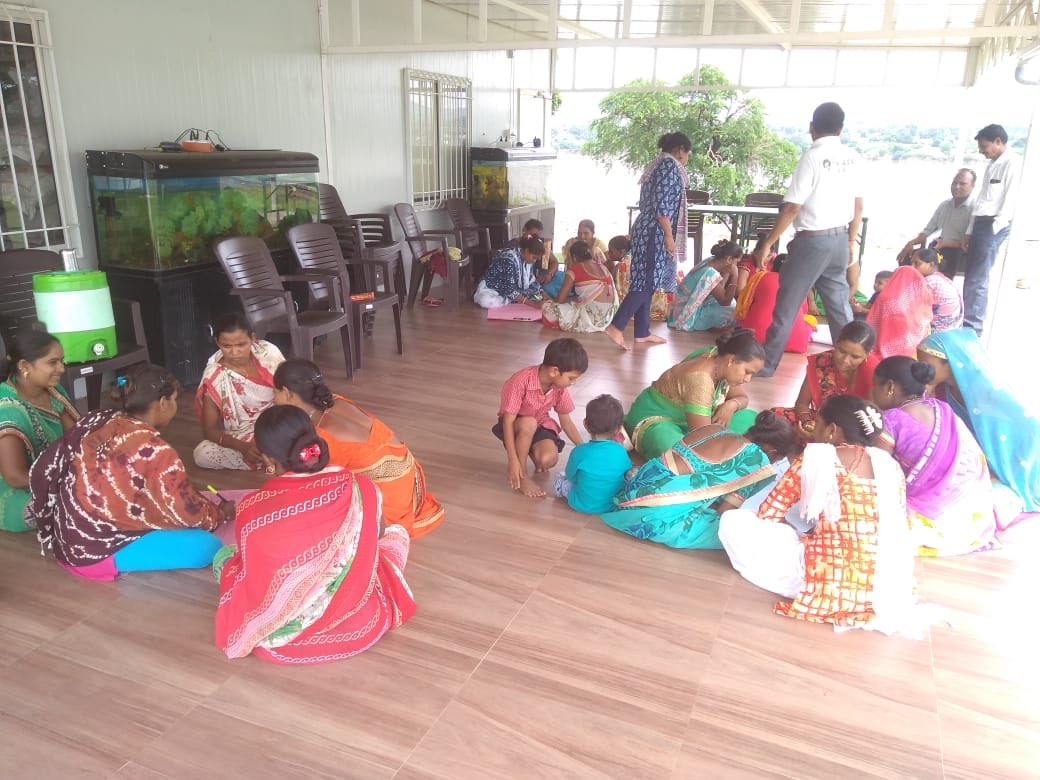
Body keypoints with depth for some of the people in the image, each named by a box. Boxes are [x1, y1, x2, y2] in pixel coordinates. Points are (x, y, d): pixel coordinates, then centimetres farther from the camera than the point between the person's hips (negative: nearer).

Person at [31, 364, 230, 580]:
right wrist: (221, 513, 8)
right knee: (208, 545, -13)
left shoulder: (96, 421, 0)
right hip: (95, 554, -8)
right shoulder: (156, 452, -21)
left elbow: (44, 469, 7)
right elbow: (188, 512, -13)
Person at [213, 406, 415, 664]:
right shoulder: (361, 488, -13)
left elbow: (253, 576, 1)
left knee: (225, 555, 24)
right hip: (361, 626, 0)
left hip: (284, 637, 0)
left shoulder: (251, 509, -15)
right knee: (396, 533, 23)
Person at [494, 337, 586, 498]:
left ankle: (532, 451, 10)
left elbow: (566, 422, -1)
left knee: (549, 459, -27)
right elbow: (508, 421, -29)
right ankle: (521, 475, -18)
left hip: (541, 424, 3)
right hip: (516, 425, -3)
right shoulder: (521, 381, -31)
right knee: (529, 423, -39)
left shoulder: (559, 387, -14)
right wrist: (513, 459, -33)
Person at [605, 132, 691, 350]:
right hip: (655, 232, -10)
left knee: (644, 281, 9)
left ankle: (642, 332, 13)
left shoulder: (658, 165, 21)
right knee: (647, 282, -11)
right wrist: (669, 236, -18)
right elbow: (661, 204, -18)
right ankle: (616, 326, -15)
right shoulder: (669, 165, -9)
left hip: (646, 230, 10)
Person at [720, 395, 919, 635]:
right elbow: (901, 529, 19)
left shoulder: (814, 457, -2)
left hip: (824, 583, -6)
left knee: (732, 521, 2)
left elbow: (767, 515, 2)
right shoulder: (890, 464, 10)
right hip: (884, 592, 6)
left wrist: (787, 533, 24)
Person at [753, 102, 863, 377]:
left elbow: (792, 209, -17)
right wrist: (851, 241, 21)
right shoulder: (852, 158, 5)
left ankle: (767, 363, 6)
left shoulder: (812, 157, -13)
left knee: (787, 304, 1)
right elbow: (859, 206, 10)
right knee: (839, 303, 15)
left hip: (812, 240, -6)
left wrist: (767, 244, -12)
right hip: (840, 239, 6)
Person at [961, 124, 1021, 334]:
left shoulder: (1013, 163, -7)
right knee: (970, 278, 9)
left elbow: (1011, 199, -13)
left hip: (993, 226, -9)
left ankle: (971, 328, -6)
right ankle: (965, 324, 14)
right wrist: (969, 232, 16)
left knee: (977, 280, -9)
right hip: (980, 224, 9)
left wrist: (995, 227, -15)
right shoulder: (992, 165, 20)